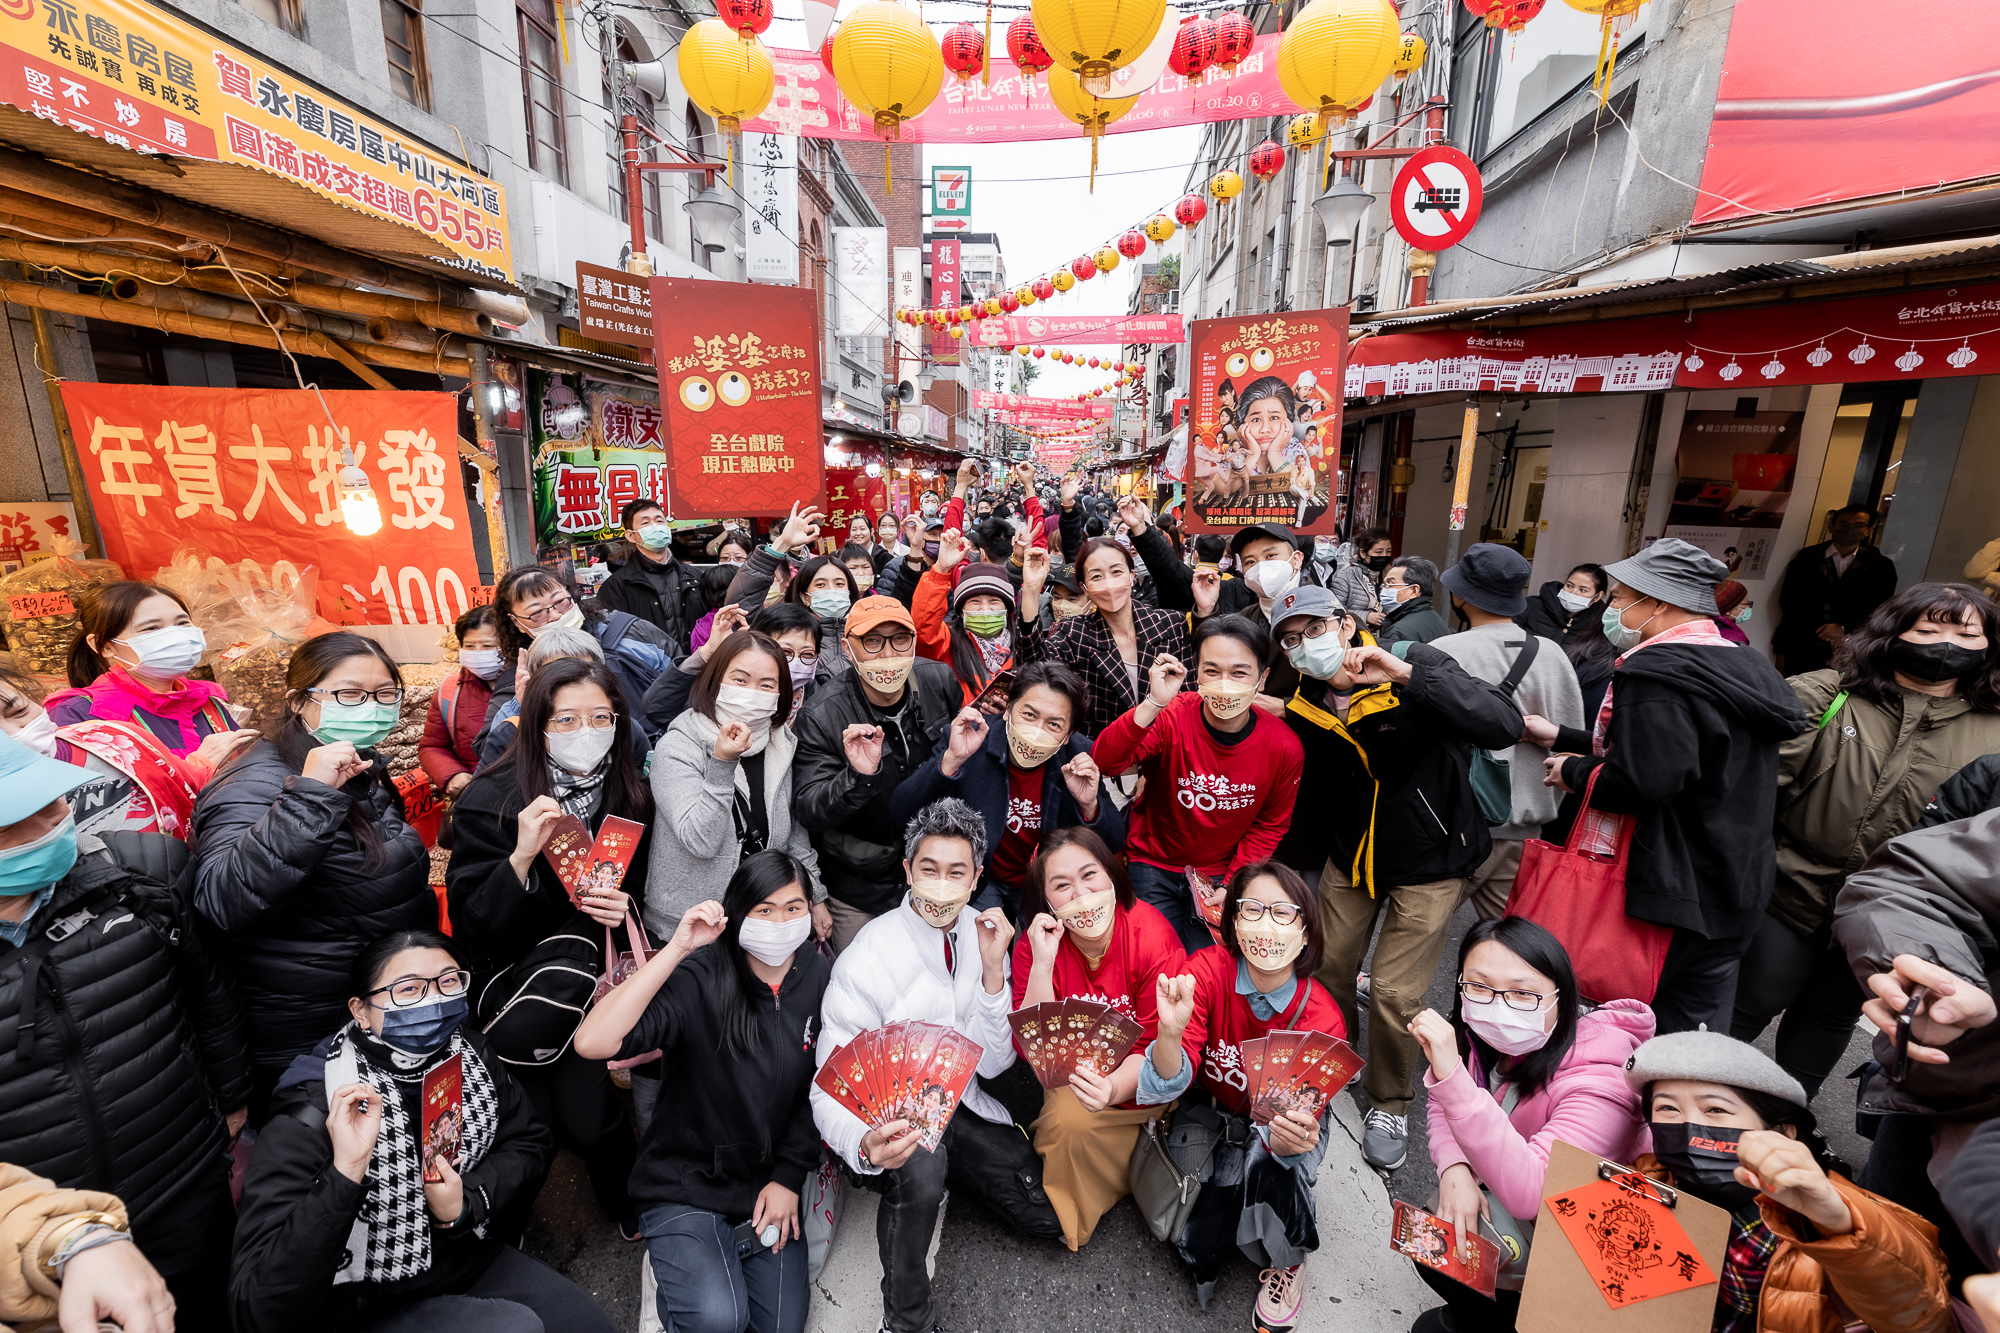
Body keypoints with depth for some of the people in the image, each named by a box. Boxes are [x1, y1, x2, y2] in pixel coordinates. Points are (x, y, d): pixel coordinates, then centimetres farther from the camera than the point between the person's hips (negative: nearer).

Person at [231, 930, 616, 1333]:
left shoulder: (471, 1054, -9)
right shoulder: (311, 1118, -26)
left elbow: (530, 1142, 1)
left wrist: (466, 1205, -16)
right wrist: (345, 1171, -41)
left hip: (477, 1258, 5)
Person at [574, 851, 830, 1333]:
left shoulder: (818, 977, -9)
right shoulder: (700, 978, -24)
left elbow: (817, 1088, 1)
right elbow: (593, 1043, -37)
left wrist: (789, 1177, -2)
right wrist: (676, 948, -41)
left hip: (768, 1180, 4)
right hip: (686, 1182, -4)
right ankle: (680, 1263, 13)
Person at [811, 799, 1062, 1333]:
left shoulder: (984, 936, -8)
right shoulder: (869, 955, -24)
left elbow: (991, 1063, -7)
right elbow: (831, 1089, -25)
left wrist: (992, 971, -23)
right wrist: (866, 1146, -47)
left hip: (959, 1105, 5)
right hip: (891, 1115, -5)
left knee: (1050, 1215, -3)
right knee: (918, 1164, -36)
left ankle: (949, 1171, 24)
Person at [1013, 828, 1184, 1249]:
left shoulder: (1152, 934, -22)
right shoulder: (1034, 943, -16)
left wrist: (1113, 1088, -37)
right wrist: (1042, 963, -31)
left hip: (1138, 1083, 0)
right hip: (1071, 1072, 0)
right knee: (1066, 1117, -26)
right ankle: (1067, 1215, 2)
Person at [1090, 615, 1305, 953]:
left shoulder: (1284, 747, -14)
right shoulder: (1172, 717, -22)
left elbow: (1271, 825, 1)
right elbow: (1103, 762, -35)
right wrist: (1153, 704, -45)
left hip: (1222, 873, 2)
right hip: (1154, 865, -1)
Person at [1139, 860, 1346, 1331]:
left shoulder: (1322, 1019, -25)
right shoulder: (1208, 971, -26)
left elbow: (1301, 1119, -23)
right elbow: (1171, 1082, -26)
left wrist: (1293, 1136, -47)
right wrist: (1171, 1031, -48)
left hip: (1279, 1121, 0)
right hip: (1213, 1113, 1)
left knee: (1275, 1162, -31)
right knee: (1196, 1244, -12)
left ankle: (1288, 1256, 3)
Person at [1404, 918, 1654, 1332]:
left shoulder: (1600, 1080, -35)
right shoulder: (1477, 1036, -17)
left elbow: (1529, 1193, -45)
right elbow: (1444, 1107, 2)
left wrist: (1451, 1075, -53)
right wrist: (1454, 1169, -20)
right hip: (1495, 1192, 5)